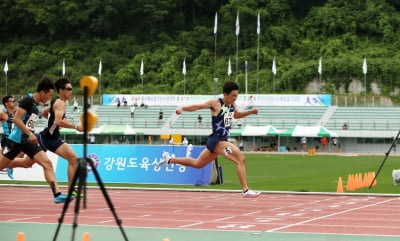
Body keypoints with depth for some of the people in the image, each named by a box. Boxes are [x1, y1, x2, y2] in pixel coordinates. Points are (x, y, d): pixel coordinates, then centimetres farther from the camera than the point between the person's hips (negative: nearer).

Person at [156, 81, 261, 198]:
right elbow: (197, 106, -13)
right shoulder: (216, 103, -12)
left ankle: (169, 160, 35)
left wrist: (250, 112, 14)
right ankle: (245, 190, -17)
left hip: (223, 140, 9)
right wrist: (182, 108, -28)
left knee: (197, 163, 23)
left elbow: (236, 115, 30)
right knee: (241, 159, -20)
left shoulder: (233, 105, 9)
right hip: (216, 140, -9)